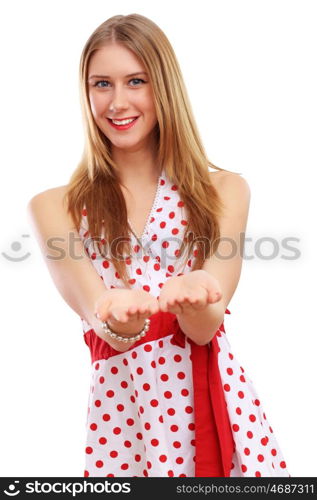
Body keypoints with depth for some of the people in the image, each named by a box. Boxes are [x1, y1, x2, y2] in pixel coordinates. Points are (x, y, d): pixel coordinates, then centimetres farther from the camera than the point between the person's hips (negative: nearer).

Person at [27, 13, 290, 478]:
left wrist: (191, 297, -31)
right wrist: (116, 317, -36)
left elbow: (204, 327, -8)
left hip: (219, 400, 1)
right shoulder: (55, 206, 4)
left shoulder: (224, 189, 4)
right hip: (119, 406, 0)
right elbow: (89, 301, -13)